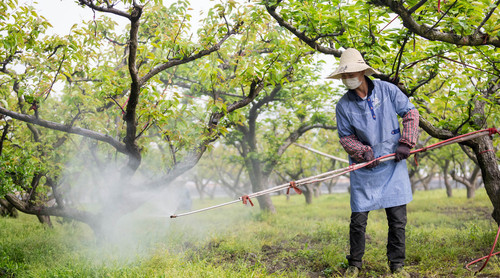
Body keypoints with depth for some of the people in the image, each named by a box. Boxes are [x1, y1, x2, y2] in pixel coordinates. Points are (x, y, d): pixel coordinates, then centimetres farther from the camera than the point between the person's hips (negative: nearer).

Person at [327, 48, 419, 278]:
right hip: (364, 167, 0)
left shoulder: (387, 89, -2)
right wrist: (363, 153, -14)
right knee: (358, 219, 1)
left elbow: (410, 113, 3)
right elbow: (346, 138, 2)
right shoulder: (343, 105, -3)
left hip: (393, 164, 0)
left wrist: (406, 143, -7)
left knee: (398, 218, 3)